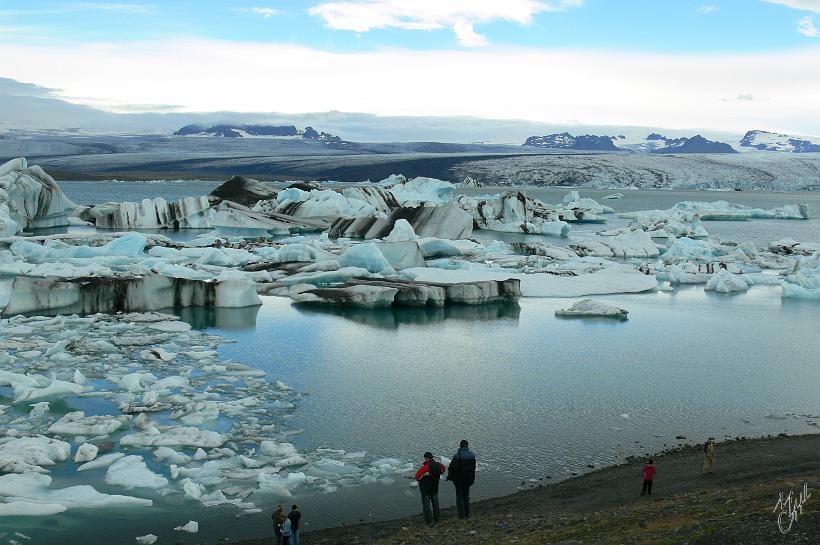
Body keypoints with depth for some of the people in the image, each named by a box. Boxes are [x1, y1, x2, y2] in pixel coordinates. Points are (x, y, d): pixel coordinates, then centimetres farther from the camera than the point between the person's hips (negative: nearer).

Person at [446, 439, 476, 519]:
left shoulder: (457, 456, -21)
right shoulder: (472, 455, -3)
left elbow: (452, 468, -16)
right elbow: (473, 468, 6)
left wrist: (449, 477, 0)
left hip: (459, 480, -5)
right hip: (468, 480, 5)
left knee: (459, 496, 7)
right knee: (466, 496, 18)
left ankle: (461, 514, 6)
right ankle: (467, 514, 22)